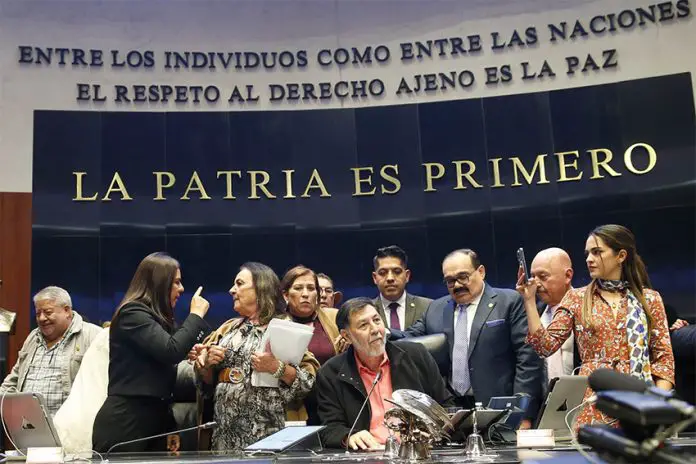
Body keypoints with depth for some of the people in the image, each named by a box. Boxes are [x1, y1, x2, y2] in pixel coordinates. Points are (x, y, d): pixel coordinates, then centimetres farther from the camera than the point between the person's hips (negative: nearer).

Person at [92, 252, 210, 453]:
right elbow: (171, 350, -24)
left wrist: (170, 427, 17)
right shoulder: (132, 313, -10)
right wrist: (196, 315, -10)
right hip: (123, 424, -9)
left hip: (154, 422, 9)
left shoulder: (156, 318, 18)